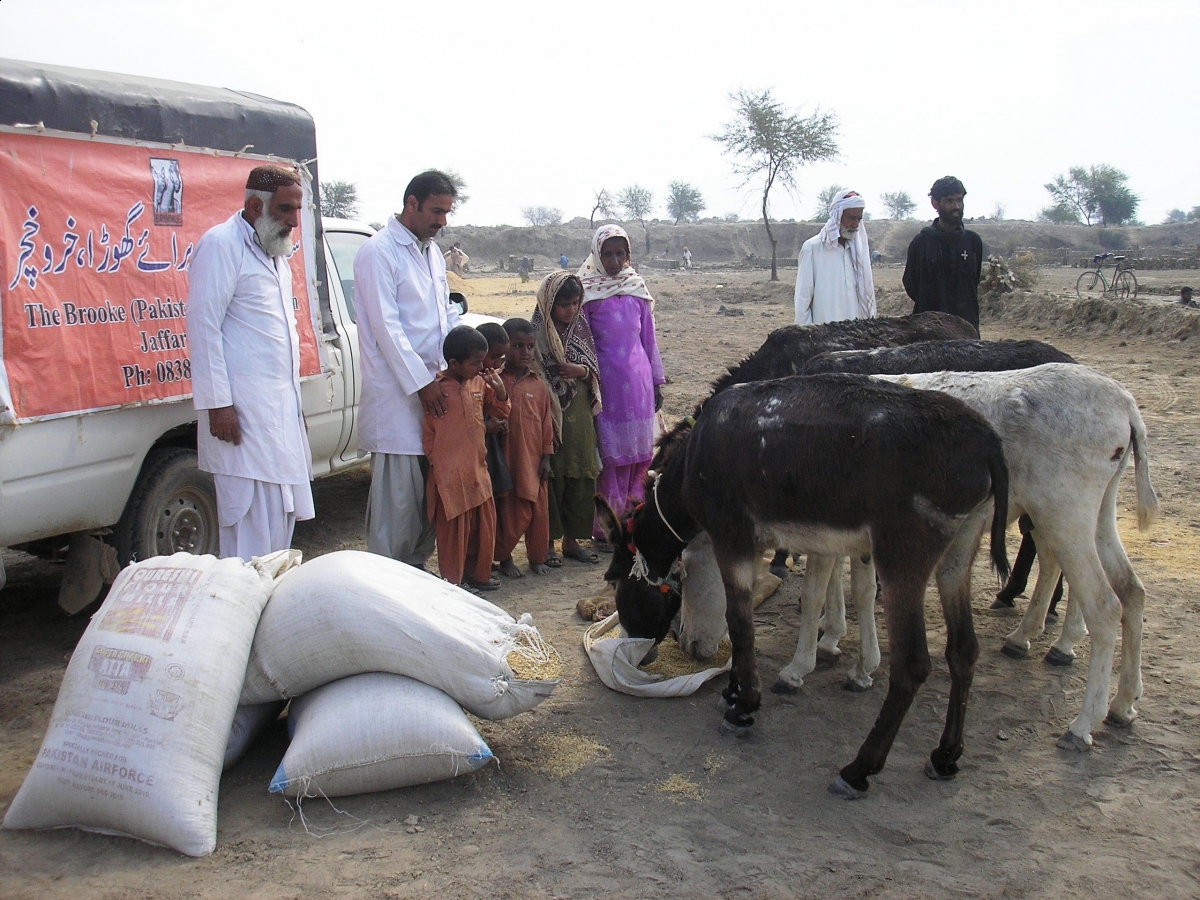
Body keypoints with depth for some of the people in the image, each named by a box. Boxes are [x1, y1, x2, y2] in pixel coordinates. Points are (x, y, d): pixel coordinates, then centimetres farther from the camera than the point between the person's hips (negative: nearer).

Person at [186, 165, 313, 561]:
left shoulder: (275, 252, 19)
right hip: (244, 409, -9)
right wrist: (217, 404, -19)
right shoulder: (222, 244, -7)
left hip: (281, 409, 9)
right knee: (252, 523, -9)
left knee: (282, 516, 11)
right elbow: (203, 326, -14)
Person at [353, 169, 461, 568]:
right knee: (397, 493, -4)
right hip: (396, 393, -7)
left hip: (433, 388, 8)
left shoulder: (433, 253, 17)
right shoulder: (378, 253, -8)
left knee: (431, 490, 9)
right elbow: (386, 327, -14)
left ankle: (417, 570, 21)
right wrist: (422, 382, -17)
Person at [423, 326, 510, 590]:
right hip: (449, 473, -7)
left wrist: (500, 392, -1)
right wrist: (435, 461, -10)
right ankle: (453, 581, 17)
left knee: (484, 522, 15)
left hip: (477, 468, 7)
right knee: (454, 527, 3)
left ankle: (477, 573, 31)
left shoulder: (479, 383, 6)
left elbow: (499, 412, 18)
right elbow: (426, 431, -8)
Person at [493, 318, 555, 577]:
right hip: (506, 458, -3)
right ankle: (504, 557, 19)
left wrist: (546, 457, 4)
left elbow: (546, 422, 8)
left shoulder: (538, 385, 6)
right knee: (509, 510, 2)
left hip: (533, 458, 3)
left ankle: (537, 556, 24)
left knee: (538, 509, 8)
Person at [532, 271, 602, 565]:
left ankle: (572, 539, 22)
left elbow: (596, 369, 10)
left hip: (580, 417, 5)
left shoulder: (581, 328, 7)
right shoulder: (537, 334, -9)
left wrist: (581, 371, -13)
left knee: (582, 478, 9)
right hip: (549, 417, -5)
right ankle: (547, 543, 13)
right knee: (551, 480, 0)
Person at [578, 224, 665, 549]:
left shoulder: (637, 287, 9)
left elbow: (648, 337, 14)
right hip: (605, 382, -4)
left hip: (638, 379, 4)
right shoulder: (587, 291, -2)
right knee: (609, 453, -1)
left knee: (639, 450, 7)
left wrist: (656, 381, 13)